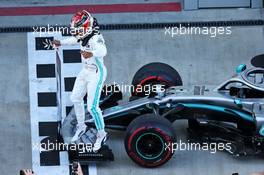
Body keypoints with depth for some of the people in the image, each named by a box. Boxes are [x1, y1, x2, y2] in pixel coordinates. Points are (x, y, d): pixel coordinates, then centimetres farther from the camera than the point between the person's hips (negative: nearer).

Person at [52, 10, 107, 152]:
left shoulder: (95, 38, -29)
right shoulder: (85, 36, -3)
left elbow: (103, 50, -51)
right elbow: (75, 40, 22)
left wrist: (92, 54, -70)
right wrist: (61, 43, 31)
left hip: (96, 74, -10)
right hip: (85, 71, 10)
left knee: (92, 107, -9)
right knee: (75, 98, 19)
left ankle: (101, 134, 12)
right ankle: (81, 127, 40)